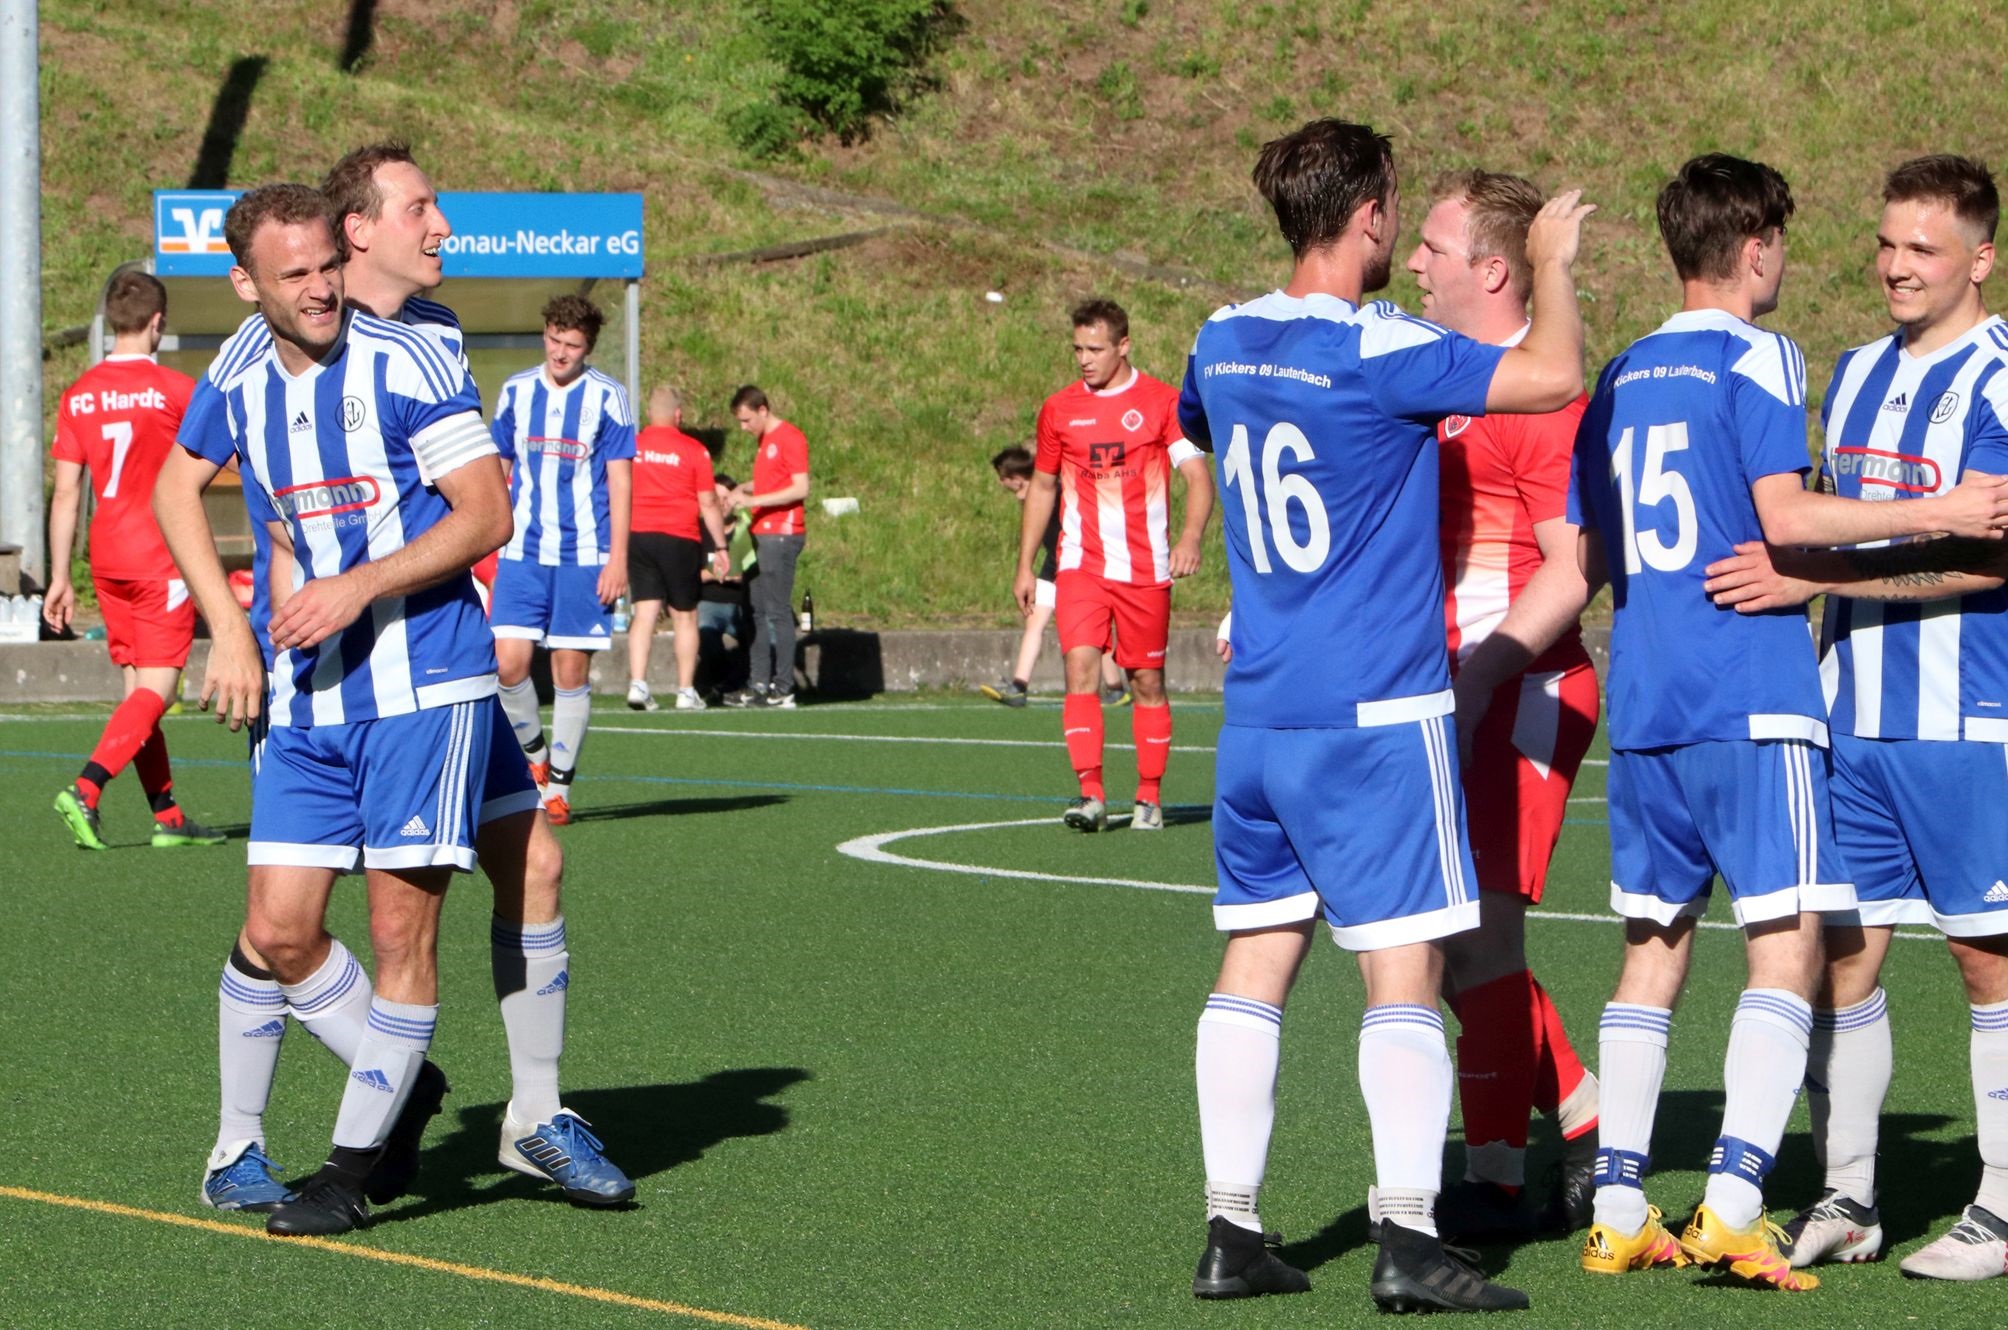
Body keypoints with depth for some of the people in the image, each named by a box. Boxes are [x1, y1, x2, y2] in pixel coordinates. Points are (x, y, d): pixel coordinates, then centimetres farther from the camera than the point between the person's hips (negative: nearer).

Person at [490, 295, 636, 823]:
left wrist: (618, 558, -7)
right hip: (522, 554, 2)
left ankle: (559, 786, 11)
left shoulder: (607, 397, -2)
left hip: (584, 557, -2)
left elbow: (619, 481, -1)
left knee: (571, 672, 0)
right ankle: (534, 754, 15)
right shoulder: (516, 392, 7)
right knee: (509, 663, -10)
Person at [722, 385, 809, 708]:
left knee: (778, 612, -8)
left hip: (782, 534, -9)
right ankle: (759, 684, 10)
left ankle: (783, 688, -6)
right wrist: (743, 490, 10)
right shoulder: (763, 441, 18)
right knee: (757, 611, 8)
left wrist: (754, 500, -18)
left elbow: (800, 488, -15)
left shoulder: (790, 438, -10)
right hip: (761, 534, 9)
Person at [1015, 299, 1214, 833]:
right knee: (1081, 666, -15)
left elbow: (1198, 474, -6)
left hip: (1146, 569, -1)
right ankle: (1090, 793, -19)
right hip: (1081, 566, 1)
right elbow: (1042, 488, 18)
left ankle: (1149, 798, 15)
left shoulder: (1162, 402, -1)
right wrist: (1024, 566, 15)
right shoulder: (1059, 409, 8)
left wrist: (1190, 536, -23)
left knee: (1147, 681, 5)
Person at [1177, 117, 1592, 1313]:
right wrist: (1555, 264, -3)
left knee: (1257, 960, 9)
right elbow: (1553, 376, -21)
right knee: (1405, 970, -3)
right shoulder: (1379, 351, -15)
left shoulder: (1224, 343, 7)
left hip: (1258, 709, 7)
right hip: (1379, 710, -7)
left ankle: (1233, 1229, 8)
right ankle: (1408, 1237, -8)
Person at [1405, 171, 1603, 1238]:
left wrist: (1475, 677, -24)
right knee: (1455, 940, 10)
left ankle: (1494, 1184, -2)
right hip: (1448, 698, 9)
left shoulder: (1540, 393, -11)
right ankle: (1587, 1128, 22)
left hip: (1522, 698, -9)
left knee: (1479, 935, -9)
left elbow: (1573, 567, -17)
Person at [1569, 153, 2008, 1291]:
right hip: (1752, 698, -7)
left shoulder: (1623, 376, 16)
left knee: (1655, 945, 13)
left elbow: (1589, 548, 18)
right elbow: (1787, 516, -13)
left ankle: (1620, 1215, 10)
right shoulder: (1757, 357, -4)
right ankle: (1732, 1203, -18)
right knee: (1787, 943, -6)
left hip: (1643, 703, 7)